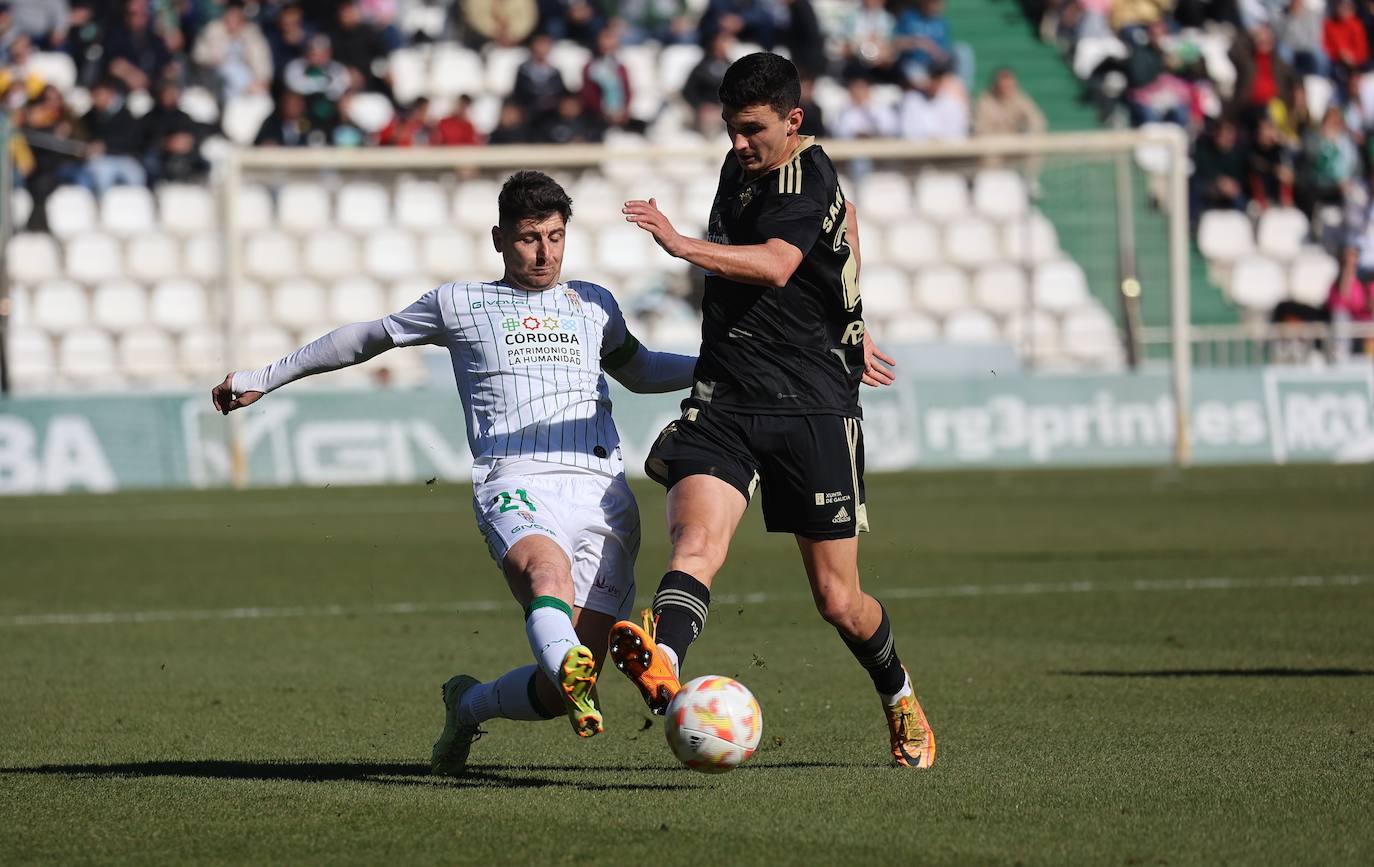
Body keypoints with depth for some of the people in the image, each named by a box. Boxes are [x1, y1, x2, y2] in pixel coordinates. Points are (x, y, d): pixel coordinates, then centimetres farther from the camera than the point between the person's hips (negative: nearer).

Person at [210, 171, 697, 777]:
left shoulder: (593, 305, 26)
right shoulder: (460, 304, 18)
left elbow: (639, 371, 44)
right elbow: (366, 338, 30)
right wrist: (264, 379, 35)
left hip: (603, 493, 3)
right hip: (515, 486, -3)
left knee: (563, 689, -9)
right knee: (550, 574, -39)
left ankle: (468, 705, 20)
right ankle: (570, 672, -69)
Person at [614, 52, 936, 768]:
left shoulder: (810, 180, -11)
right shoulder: (740, 169, 13)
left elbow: (774, 266, -31)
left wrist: (681, 244, -44)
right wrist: (846, 329, 39)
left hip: (812, 411, -5)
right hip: (723, 403, 5)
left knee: (838, 601, 3)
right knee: (696, 537, -25)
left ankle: (899, 696, 33)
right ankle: (663, 664, -52)